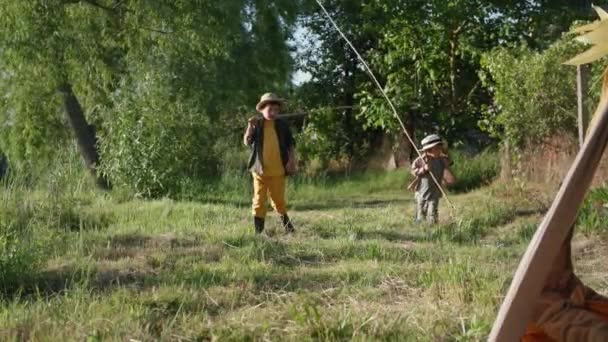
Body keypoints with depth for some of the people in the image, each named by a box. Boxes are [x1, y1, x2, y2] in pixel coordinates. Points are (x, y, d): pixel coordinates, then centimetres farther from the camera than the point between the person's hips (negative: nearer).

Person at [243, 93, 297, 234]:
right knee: (259, 201, 2)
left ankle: (287, 226, 26)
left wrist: (292, 161, -4)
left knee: (279, 200, 9)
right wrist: (250, 127, -23)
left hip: (278, 171, 1)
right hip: (260, 170, -1)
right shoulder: (256, 125, 1)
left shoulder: (282, 125, 4)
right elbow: (247, 142, -9)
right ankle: (258, 230, 7)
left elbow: (291, 144, 8)